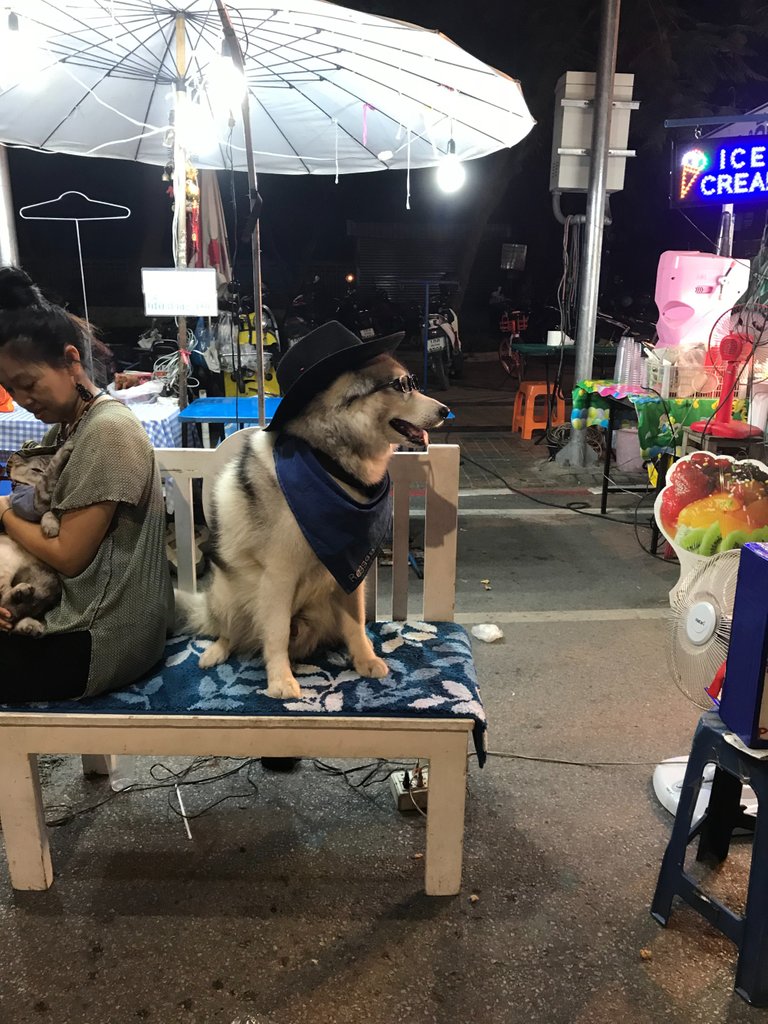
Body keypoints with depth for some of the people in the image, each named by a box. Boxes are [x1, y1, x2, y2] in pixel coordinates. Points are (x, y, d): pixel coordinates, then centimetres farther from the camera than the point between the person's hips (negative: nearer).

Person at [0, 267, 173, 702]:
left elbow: (68, 555, -19)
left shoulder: (108, 431, -20)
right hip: (79, 613, 9)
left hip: (99, 643, -9)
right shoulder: (62, 428, 9)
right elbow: (41, 517, 9)